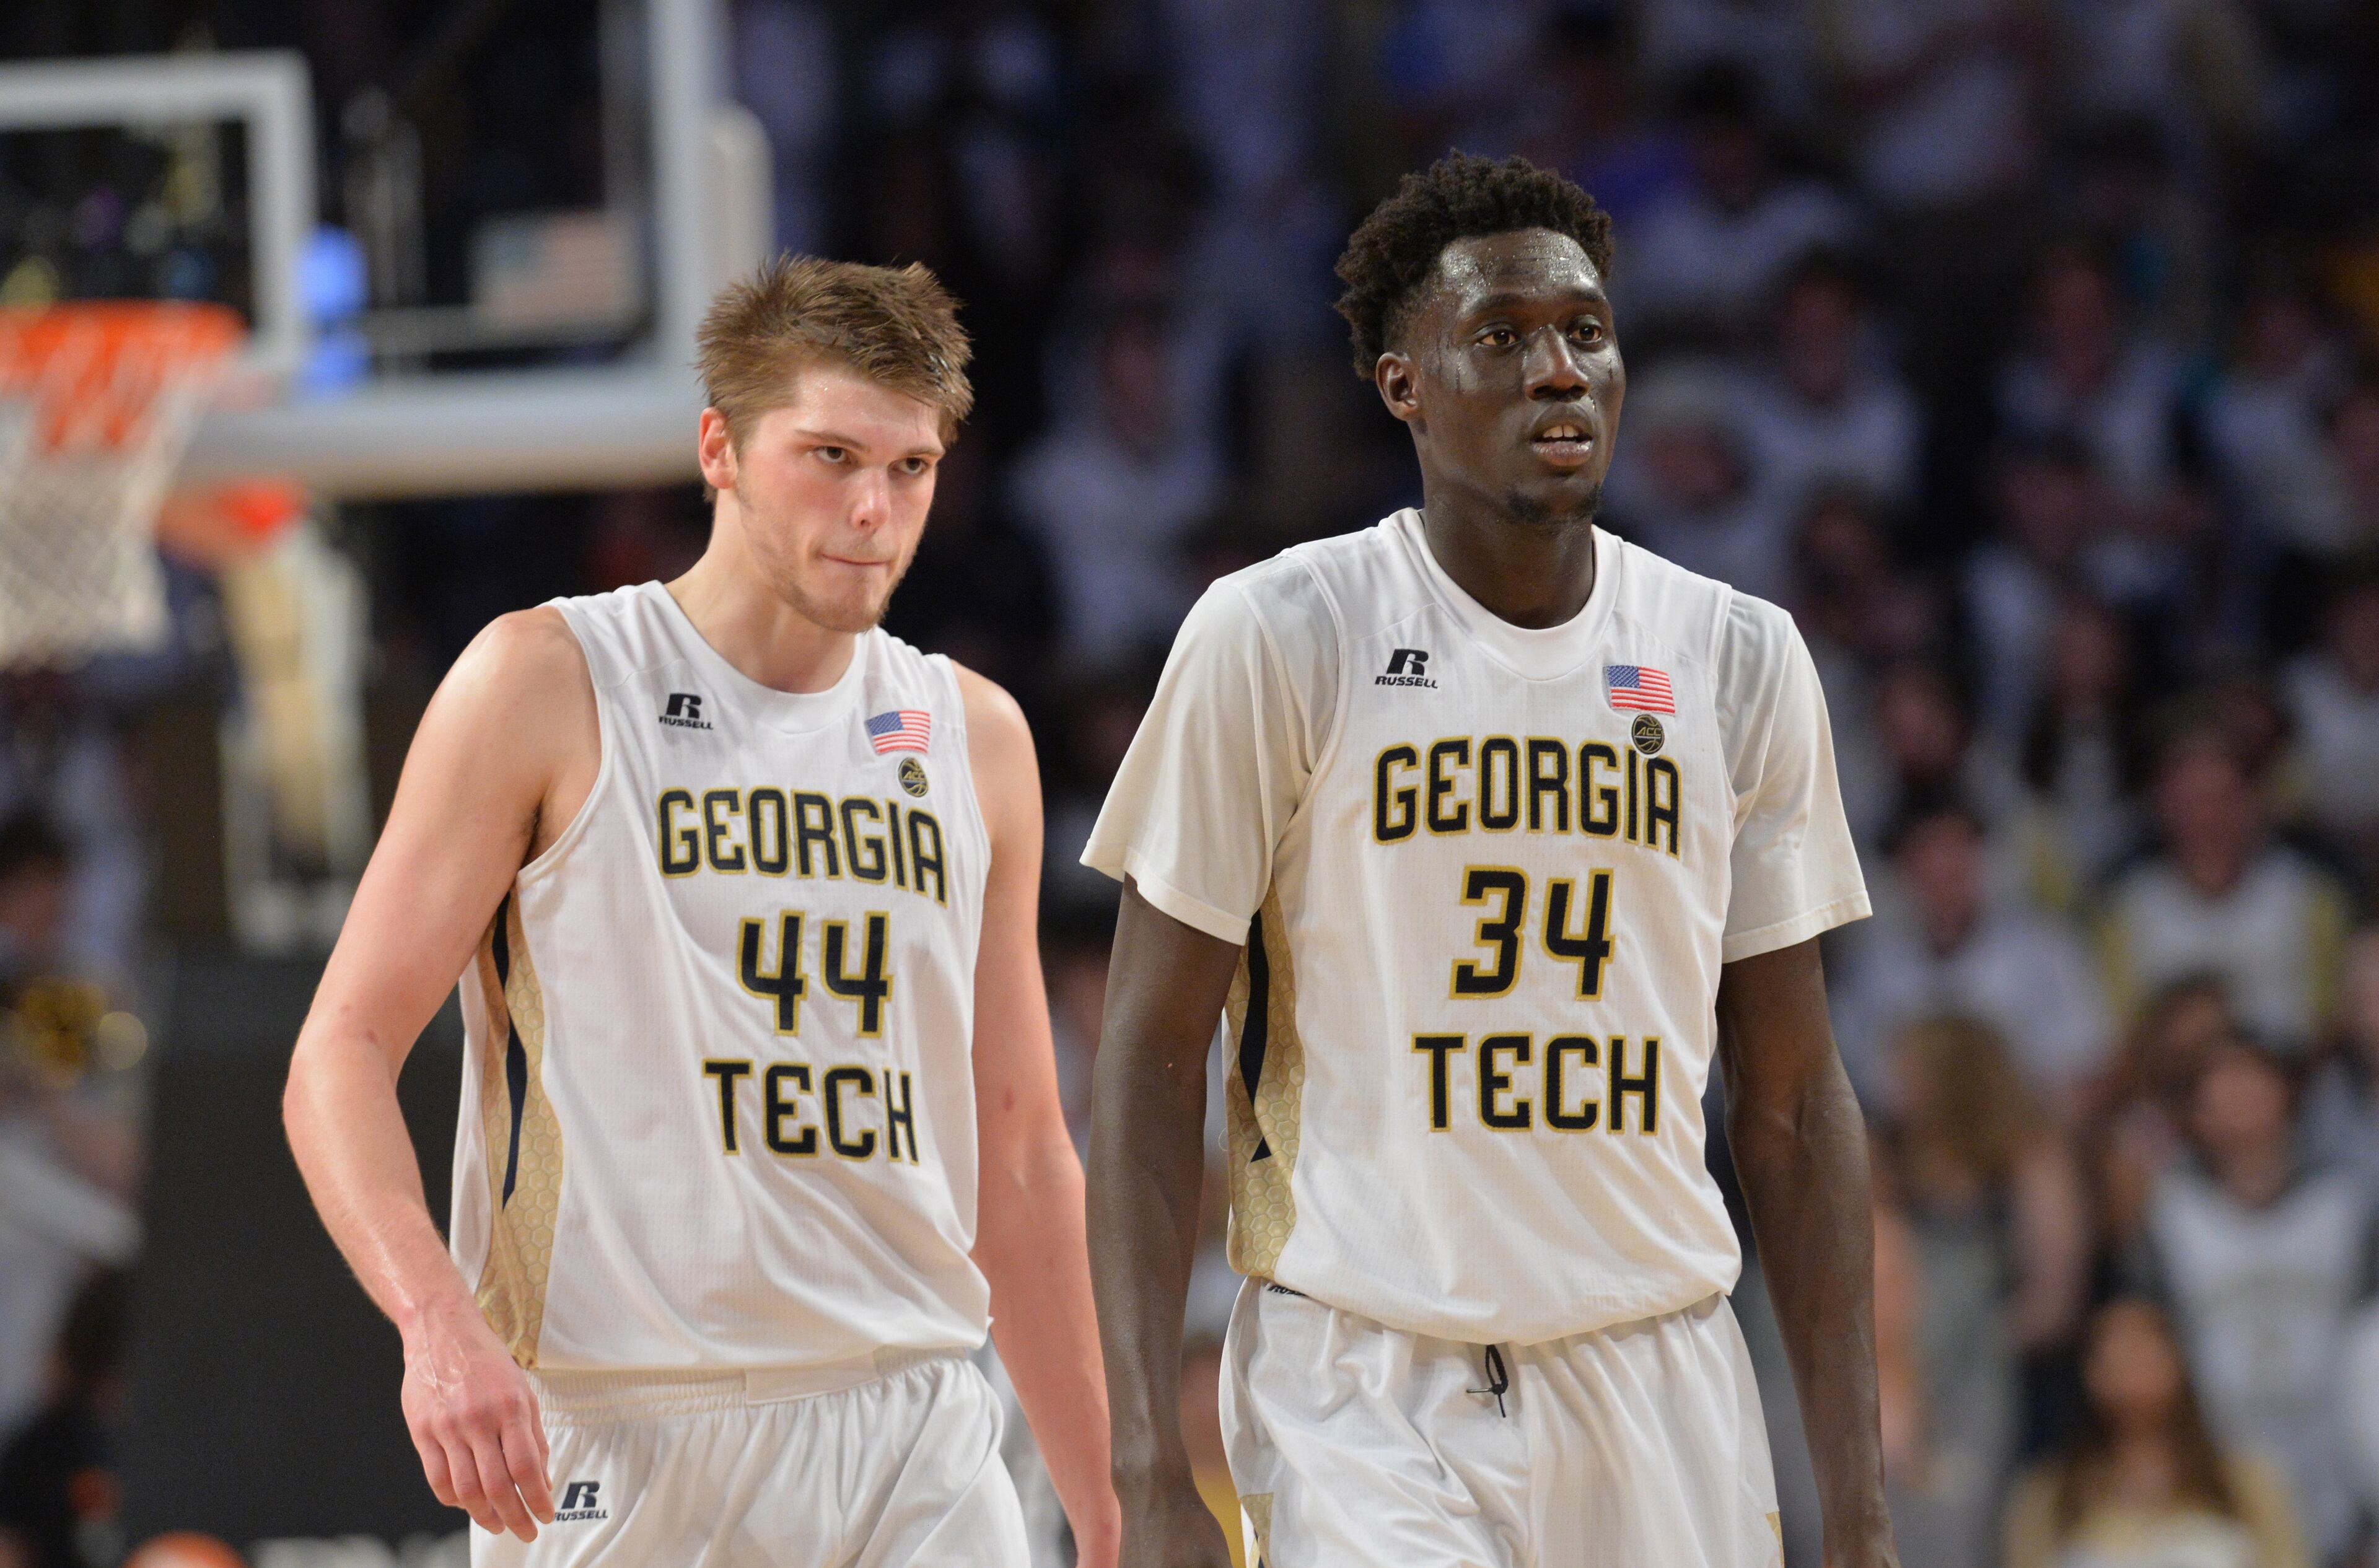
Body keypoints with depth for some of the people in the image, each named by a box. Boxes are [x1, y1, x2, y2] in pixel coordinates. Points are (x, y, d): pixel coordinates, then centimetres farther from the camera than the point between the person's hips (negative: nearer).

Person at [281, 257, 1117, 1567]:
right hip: (611, 1444, -4)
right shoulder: (547, 685, -1)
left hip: (916, 1445, 4)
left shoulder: (974, 736, 13)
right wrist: (437, 1322, -22)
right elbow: (342, 1054, -5)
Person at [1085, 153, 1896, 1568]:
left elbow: (1792, 1104, 11)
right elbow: (1152, 1063, -3)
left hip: (1661, 1394, 4)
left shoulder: (1741, 659, 8)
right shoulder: (1276, 640, -4)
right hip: (1365, 1392, -4)